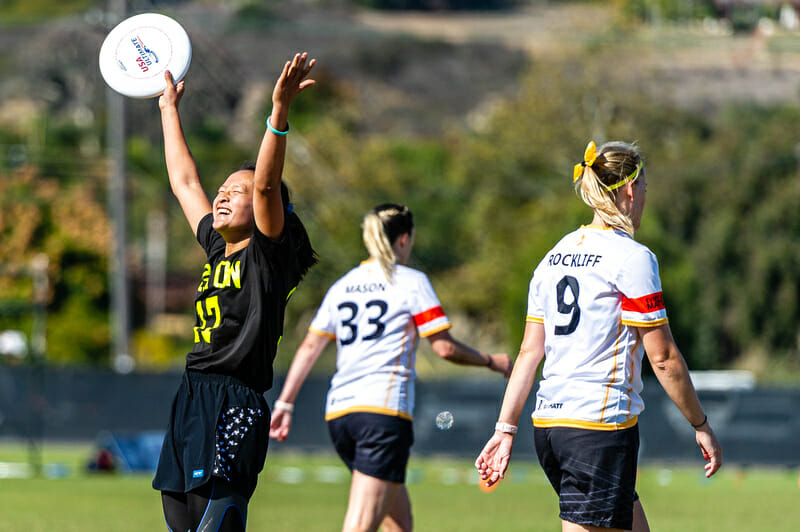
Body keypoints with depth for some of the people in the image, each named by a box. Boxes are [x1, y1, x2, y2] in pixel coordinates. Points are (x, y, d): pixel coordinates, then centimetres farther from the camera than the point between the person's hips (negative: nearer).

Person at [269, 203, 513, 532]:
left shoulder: (342, 286, 17)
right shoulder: (411, 282, 1)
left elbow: (309, 347, 13)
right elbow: (444, 347, -1)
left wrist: (284, 404, 14)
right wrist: (491, 362, 14)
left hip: (338, 411, 7)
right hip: (385, 407, -7)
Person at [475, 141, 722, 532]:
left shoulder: (556, 255, 13)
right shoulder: (631, 257, -9)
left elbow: (529, 351, 11)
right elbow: (662, 357, -9)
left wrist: (505, 430, 12)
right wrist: (701, 426, -1)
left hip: (548, 423, 8)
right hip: (601, 422, -8)